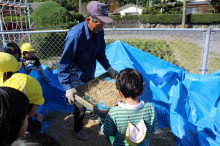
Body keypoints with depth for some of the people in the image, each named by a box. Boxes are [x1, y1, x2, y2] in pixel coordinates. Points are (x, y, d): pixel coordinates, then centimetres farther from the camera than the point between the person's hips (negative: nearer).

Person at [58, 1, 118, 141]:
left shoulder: (99, 31, -11)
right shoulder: (76, 35, -33)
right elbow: (65, 63, -32)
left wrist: (109, 69, -4)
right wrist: (68, 88, -37)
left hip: (90, 76, 6)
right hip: (77, 80, -6)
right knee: (80, 106, 11)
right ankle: (78, 129, 41)